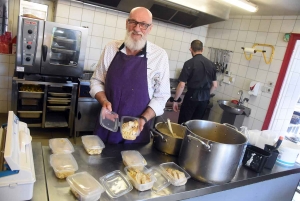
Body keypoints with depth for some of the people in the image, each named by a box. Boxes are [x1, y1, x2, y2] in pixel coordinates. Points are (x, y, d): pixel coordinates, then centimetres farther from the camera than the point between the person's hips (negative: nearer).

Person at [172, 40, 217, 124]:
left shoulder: (189, 63, -11)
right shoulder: (211, 64, 5)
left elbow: (182, 85, -13)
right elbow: (215, 85, 11)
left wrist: (175, 100, -4)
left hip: (192, 97, -5)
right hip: (205, 99, 6)